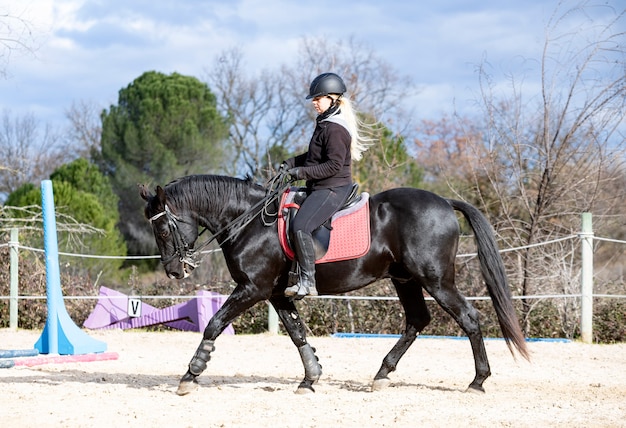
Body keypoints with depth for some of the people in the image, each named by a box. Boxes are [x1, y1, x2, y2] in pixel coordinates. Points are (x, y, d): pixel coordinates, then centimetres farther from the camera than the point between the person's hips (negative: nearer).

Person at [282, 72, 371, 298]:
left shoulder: (335, 129, -18)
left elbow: (334, 165, -22)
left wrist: (302, 172, -20)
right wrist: (292, 162, 12)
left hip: (332, 189, -12)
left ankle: (307, 282, -24)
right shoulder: (325, 123, 15)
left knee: (300, 226, -26)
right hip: (321, 188, 12)